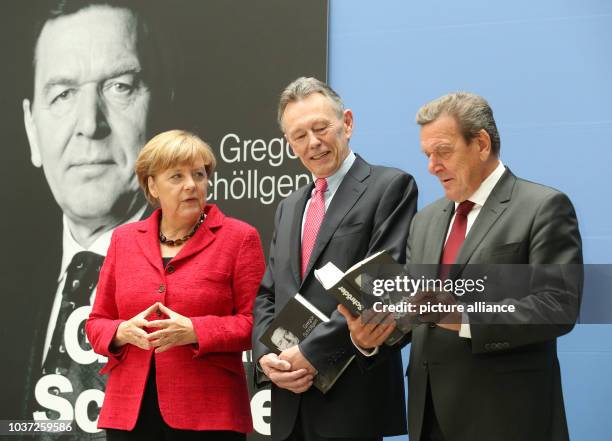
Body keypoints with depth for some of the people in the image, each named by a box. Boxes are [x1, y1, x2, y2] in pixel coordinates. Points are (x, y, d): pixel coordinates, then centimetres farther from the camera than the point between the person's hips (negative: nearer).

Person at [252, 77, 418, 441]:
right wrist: (266, 357, -3)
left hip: (350, 397, -6)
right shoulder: (289, 207, 18)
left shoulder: (391, 187, -4)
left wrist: (312, 353, -16)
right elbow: (267, 295, 16)